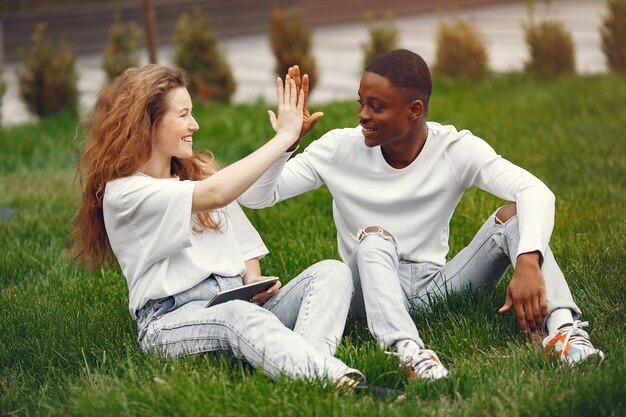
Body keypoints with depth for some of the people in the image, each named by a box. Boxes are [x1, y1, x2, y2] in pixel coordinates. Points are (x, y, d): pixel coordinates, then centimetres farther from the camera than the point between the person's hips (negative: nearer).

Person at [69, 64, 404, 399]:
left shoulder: (199, 170, 23)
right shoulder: (122, 193, -4)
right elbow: (216, 194, -19)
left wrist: (254, 281, -1)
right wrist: (284, 137, -12)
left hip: (242, 303, 7)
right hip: (174, 319, -7)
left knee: (332, 272, -17)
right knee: (238, 315, -41)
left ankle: (305, 367, -49)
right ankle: (345, 382, -63)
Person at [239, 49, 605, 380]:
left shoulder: (457, 150, -7)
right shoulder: (341, 149, -4)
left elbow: (536, 192, -21)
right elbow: (254, 197, -6)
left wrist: (528, 263, -38)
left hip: (438, 285, 1)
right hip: (373, 292, -1)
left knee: (513, 216, -19)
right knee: (374, 238, -33)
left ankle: (564, 329, -39)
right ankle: (406, 348, -57)